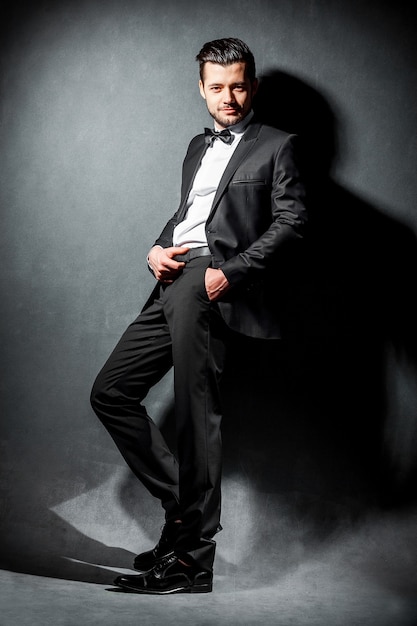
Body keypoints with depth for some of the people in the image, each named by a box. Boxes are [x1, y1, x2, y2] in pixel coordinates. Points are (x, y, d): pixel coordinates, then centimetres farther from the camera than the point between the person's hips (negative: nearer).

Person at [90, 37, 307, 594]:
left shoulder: (276, 146, 6)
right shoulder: (198, 147, 26)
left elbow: (291, 220, -5)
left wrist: (229, 271, -16)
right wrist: (157, 249, 7)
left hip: (214, 284, -7)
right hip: (174, 283, 7)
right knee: (110, 391, 2)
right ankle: (182, 504, 8)